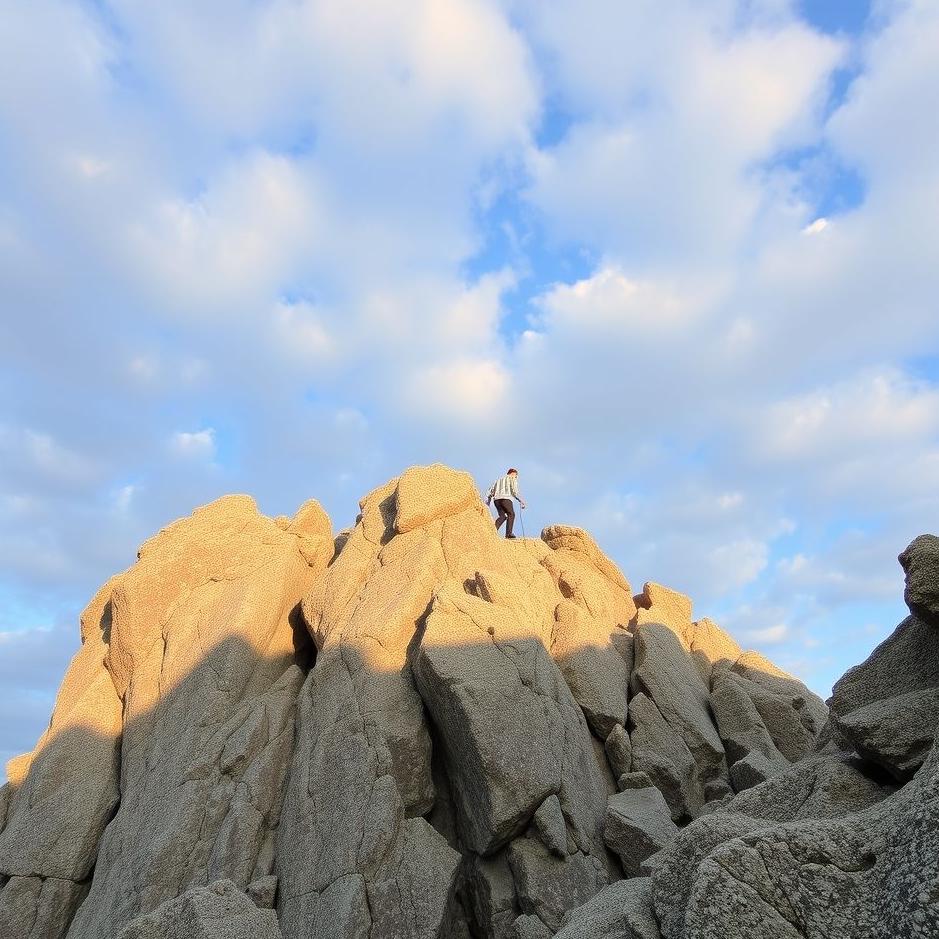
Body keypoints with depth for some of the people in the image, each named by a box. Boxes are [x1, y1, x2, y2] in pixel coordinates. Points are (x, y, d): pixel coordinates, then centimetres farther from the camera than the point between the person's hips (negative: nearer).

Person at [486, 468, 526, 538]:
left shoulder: (499, 480, 33)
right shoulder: (512, 479, 16)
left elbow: (491, 491, 24)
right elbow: (514, 491, -1)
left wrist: (487, 503, 22)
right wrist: (521, 501, 2)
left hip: (497, 499, 5)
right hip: (506, 498, -5)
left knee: (502, 516, 10)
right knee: (511, 515, 5)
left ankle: (494, 529, -13)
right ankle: (508, 533, -8)